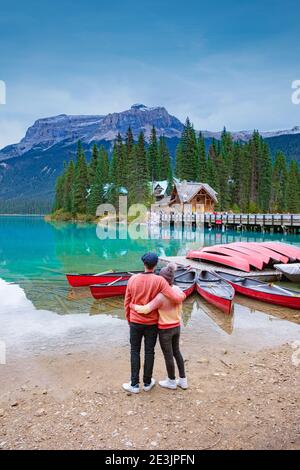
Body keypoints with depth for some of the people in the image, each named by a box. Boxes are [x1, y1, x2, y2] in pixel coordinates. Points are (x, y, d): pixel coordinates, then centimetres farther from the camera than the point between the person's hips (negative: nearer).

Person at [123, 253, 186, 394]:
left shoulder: (133, 279, -10)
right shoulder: (159, 280, -18)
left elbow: (127, 303, 0)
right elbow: (177, 299, -21)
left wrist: (129, 319, 16)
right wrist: (183, 294, 3)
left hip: (135, 322, 1)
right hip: (151, 323, -1)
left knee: (135, 352, 14)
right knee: (149, 352, 14)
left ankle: (134, 384, 20)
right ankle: (147, 382, 28)